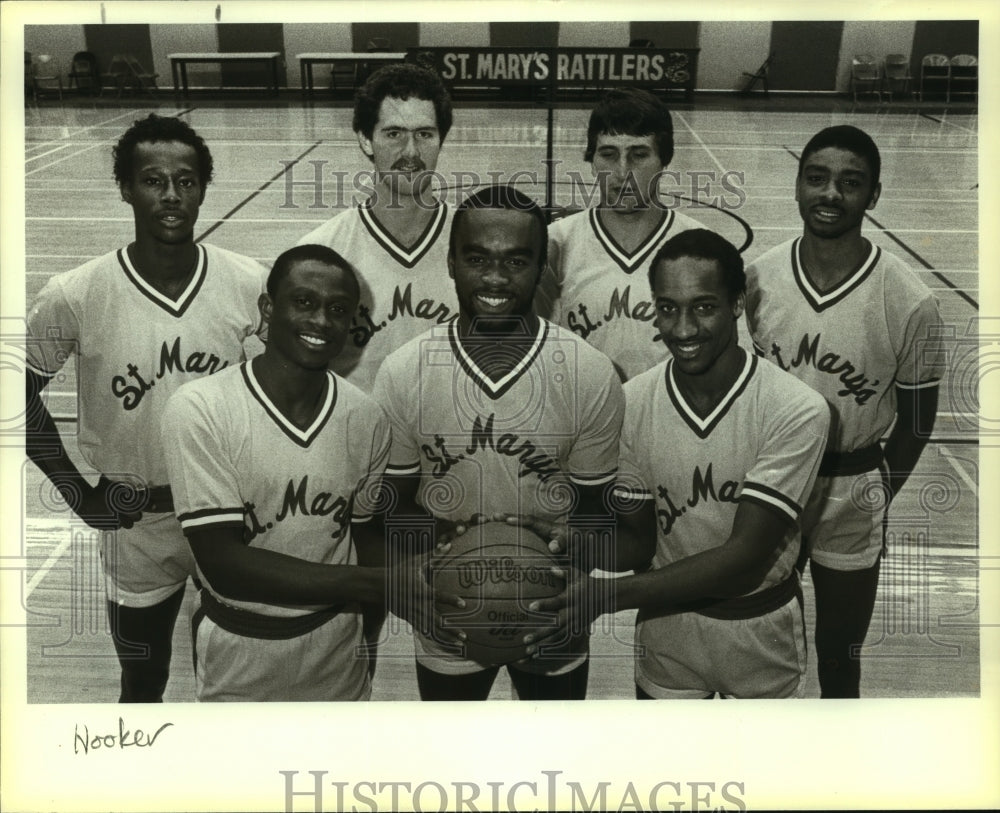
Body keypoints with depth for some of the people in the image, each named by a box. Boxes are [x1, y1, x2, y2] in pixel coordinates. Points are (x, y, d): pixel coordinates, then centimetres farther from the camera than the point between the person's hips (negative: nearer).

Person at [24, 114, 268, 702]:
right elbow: (23, 396, -1)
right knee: (143, 686, 20)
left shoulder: (252, 285, -12)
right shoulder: (74, 298, -15)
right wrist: (79, 493, -5)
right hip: (137, 524, -1)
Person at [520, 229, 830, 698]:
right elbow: (639, 543, -6)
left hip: (761, 629, -1)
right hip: (668, 621, 2)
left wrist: (609, 594, -34)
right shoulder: (631, 403, -15)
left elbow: (746, 554, -26)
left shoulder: (797, 411, -24)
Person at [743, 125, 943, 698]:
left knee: (839, 662, 16)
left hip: (850, 493, -2)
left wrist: (880, 494, 4)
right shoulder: (758, 279, -10)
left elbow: (916, 419, -3)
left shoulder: (910, 303, -17)